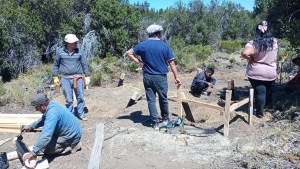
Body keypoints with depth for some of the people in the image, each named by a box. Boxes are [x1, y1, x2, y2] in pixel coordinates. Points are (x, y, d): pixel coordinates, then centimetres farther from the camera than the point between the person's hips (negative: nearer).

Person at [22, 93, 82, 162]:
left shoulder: (52, 112, -31)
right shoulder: (51, 105, -1)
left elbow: (46, 135, -39)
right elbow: (43, 119, 22)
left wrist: (33, 153, -37)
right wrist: (30, 127, 17)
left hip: (71, 135, -10)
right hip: (70, 131, 10)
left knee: (46, 149, -11)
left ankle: (72, 145, -4)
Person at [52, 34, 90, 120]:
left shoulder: (78, 52, 3)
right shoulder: (60, 52, 0)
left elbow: (84, 64, 9)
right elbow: (55, 65, 9)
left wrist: (87, 76, 6)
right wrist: (55, 77, 6)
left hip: (78, 78, 1)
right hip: (65, 79, -1)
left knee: (80, 97, 3)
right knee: (69, 99, 4)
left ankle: (81, 114, 18)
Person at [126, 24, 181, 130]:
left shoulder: (143, 45, 0)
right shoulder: (164, 46, -5)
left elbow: (128, 53, 1)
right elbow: (172, 64, -4)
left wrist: (139, 62, 1)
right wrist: (176, 78, 2)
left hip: (147, 76, 1)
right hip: (161, 77, -1)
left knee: (151, 100, 7)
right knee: (163, 99, 16)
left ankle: (155, 123, 9)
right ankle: (165, 119, 32)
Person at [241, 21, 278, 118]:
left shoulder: (253, 43, -18)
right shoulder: (274, 42, -5)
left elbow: (244, 53, -34)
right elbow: (275, 56, 11)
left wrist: (251, 59, -19)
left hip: (256, 72, -3)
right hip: (271, 72, 4)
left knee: (259, 91, 6)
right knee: (268, 89, 26)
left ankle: (260, 112, 14)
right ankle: (268, 105, 45)